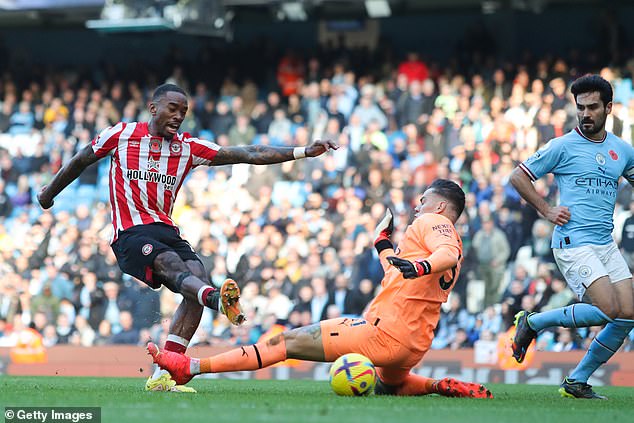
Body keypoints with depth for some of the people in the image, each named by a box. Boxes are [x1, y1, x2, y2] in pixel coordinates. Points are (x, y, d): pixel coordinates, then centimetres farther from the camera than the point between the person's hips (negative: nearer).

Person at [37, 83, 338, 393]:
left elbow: (249, 155, 3)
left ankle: (163, 377, -22)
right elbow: (81, 161, 19)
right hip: (130, 234, -5)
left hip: (166, 231, 5)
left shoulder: (189, 148, 10)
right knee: (173, 264, -33)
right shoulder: (122, 134, 3)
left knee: (198, 280, -20)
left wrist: (304, 152, -5)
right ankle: (220, 300, -68)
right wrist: (49, 193, 31)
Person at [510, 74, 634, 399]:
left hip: (606, 244, 6)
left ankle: (577, 381, 8)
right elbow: (518, 177, 3)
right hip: (573, 242, -6)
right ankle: (533, 323, 0)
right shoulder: (563, 146, -3)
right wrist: (546, 210, -3)